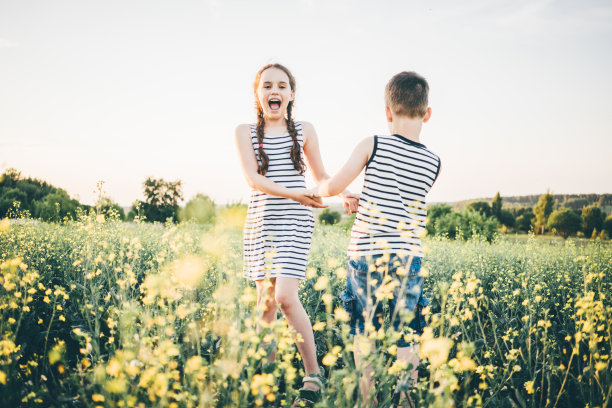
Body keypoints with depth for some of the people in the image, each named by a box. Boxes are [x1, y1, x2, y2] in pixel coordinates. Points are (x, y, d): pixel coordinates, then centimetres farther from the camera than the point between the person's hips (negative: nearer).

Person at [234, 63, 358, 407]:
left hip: (295, 222, -2)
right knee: (266, 299, 7)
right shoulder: (246, 132, 5)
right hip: (261, 220, 2)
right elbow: (252, 178, -9)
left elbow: (321, 176, 16)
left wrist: (345, 194, -4)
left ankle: (314, 375, -3)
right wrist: (292, 194, -24)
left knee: (286, 297, -15)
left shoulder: (305, 131, 8)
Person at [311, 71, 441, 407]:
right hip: (408, 258, 2)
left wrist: (317, 190, 19)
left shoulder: (373, 146, -4)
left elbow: (334, 186, -4)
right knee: (405, 340, 9)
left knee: (363, 336, 12)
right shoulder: (433, 162, 6)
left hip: (366, 255, -1)